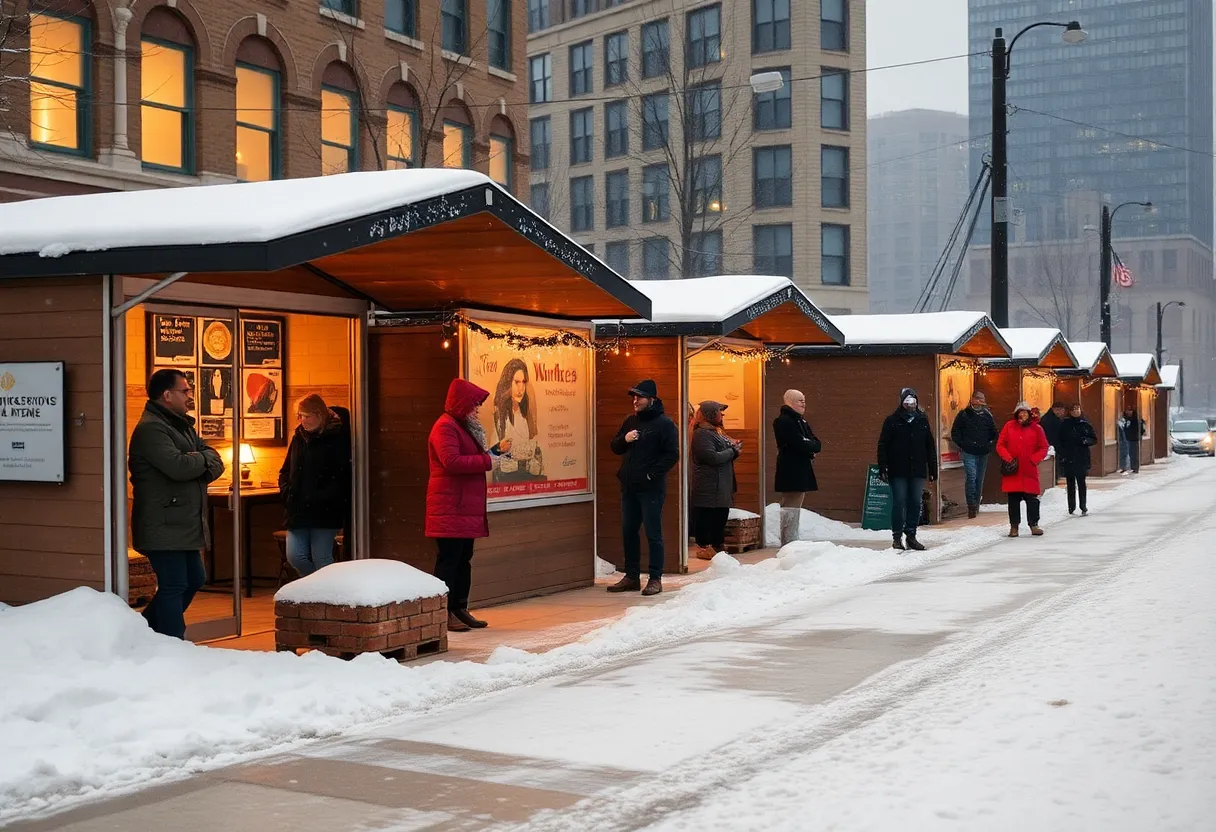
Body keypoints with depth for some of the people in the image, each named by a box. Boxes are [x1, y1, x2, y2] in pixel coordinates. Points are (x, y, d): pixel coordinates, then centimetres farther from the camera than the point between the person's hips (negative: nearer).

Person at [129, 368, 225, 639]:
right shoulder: (150, 429, -14)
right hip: (164, 527, -10)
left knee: (194, 580, 17)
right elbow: (178, 466, -27)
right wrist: (203, 459, -8)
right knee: (173, 586, -7)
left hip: (186, 524, 10)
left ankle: (146, 629, 30)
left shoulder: (184, 426, 18)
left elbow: (216, 464, 12)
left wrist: (201, 464, -11)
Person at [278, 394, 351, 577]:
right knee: (295, 556, 3)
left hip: (324, 512, -6)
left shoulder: (337, 438, -7)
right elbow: (285, 471, 23)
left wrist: (321, 498, -19)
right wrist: (286, 492, 5)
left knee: (321, 558, -3)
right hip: (298, 510, 6)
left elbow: (342, 478, -13)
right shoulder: (299, 437, 13)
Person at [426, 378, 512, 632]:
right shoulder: (445, 427, -12)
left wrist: (496, 450, 8)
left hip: (467, 507, 10)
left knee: (464, 559, 12)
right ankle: (444, 613, -5)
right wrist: (488, 460, -22)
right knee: (448, 559, -8)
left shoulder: (464, 427, 21)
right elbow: (452, 461, -25)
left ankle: (459, 609, 18)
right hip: (450, 508, -10)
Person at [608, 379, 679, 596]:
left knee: (653, 534, -3)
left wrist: (652, 474, -16)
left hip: (651, 488, -7)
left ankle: (655, 579, 3)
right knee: (628, 532, 11)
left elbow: (672, 455, -11)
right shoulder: (630, 421, 15)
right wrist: (624, 439, -3)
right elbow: (615, 448, 19)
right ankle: (632, 577, 19)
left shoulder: (664, 423, -6)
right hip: (629, 487, 7)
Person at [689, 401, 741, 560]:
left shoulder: (716, 431, 18)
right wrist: (733, 451, -11)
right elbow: (712, 457, -24)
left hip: (722, 484, 10)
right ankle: (704, 546, 0)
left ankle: (718, 544, 24)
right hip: (709, 485, -10)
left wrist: (734, 447, 4)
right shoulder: (702, 433, -14)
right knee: (706, 516, -5)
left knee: (721, 515, 14)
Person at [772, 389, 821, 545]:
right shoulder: (783, 421, -11)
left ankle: (793, 542, 18)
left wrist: (807, 445, -7)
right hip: (791, 472, -10)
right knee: (791, 507, -10)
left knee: (796, 506, 12)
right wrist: (810, 445, -5)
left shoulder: (801, 421, 19)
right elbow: (800, 444, -22)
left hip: (802, 471, 10)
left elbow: (817, 445, 12)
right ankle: (788, 544, -9)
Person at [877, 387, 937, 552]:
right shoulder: (892, 421, 0)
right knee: (899, 502, -3)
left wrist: (933, 469, 10)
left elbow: (930, 446, 13)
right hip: (898, 471, -3)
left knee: (915, 503, 5)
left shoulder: (923, 420, 10)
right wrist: (882, 468, -10)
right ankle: (897, 537, 5)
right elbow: (883, 445, -2)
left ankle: (911, 535, 14)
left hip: (918, 470, 3)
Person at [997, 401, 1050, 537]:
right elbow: (1000, 445, 4)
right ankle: (1014, 526, 13)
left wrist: (1033, 459, -8)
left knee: (1032, 498, 1)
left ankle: (1034, 524, 11)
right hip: (1012, 470, 0)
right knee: (1013, 499, 5)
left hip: (1029, 470, 0)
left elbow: (1043, 448, 5)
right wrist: (1008, 458, -9)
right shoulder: (1009, 426, 3)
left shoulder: (1036, 428, 2)